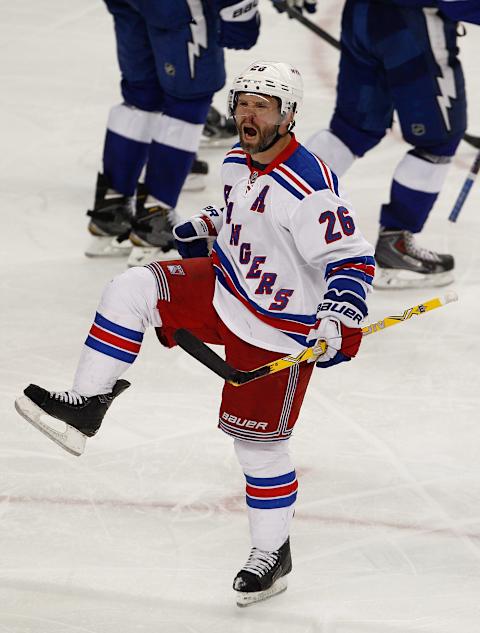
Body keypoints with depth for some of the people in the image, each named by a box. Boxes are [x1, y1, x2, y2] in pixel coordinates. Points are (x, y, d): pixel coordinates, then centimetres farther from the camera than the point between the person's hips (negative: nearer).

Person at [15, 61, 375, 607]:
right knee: (131, 290, -11)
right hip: (224, 290, 7)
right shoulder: (238, 162, 0)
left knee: (259, 441, 2)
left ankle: (273, 552, 20)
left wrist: (338, 320, -37)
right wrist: (205, 226, 20)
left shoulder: (309, 188, -26)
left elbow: (352, 259, -26)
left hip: (278, 329, -7)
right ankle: (87, 406, -9)